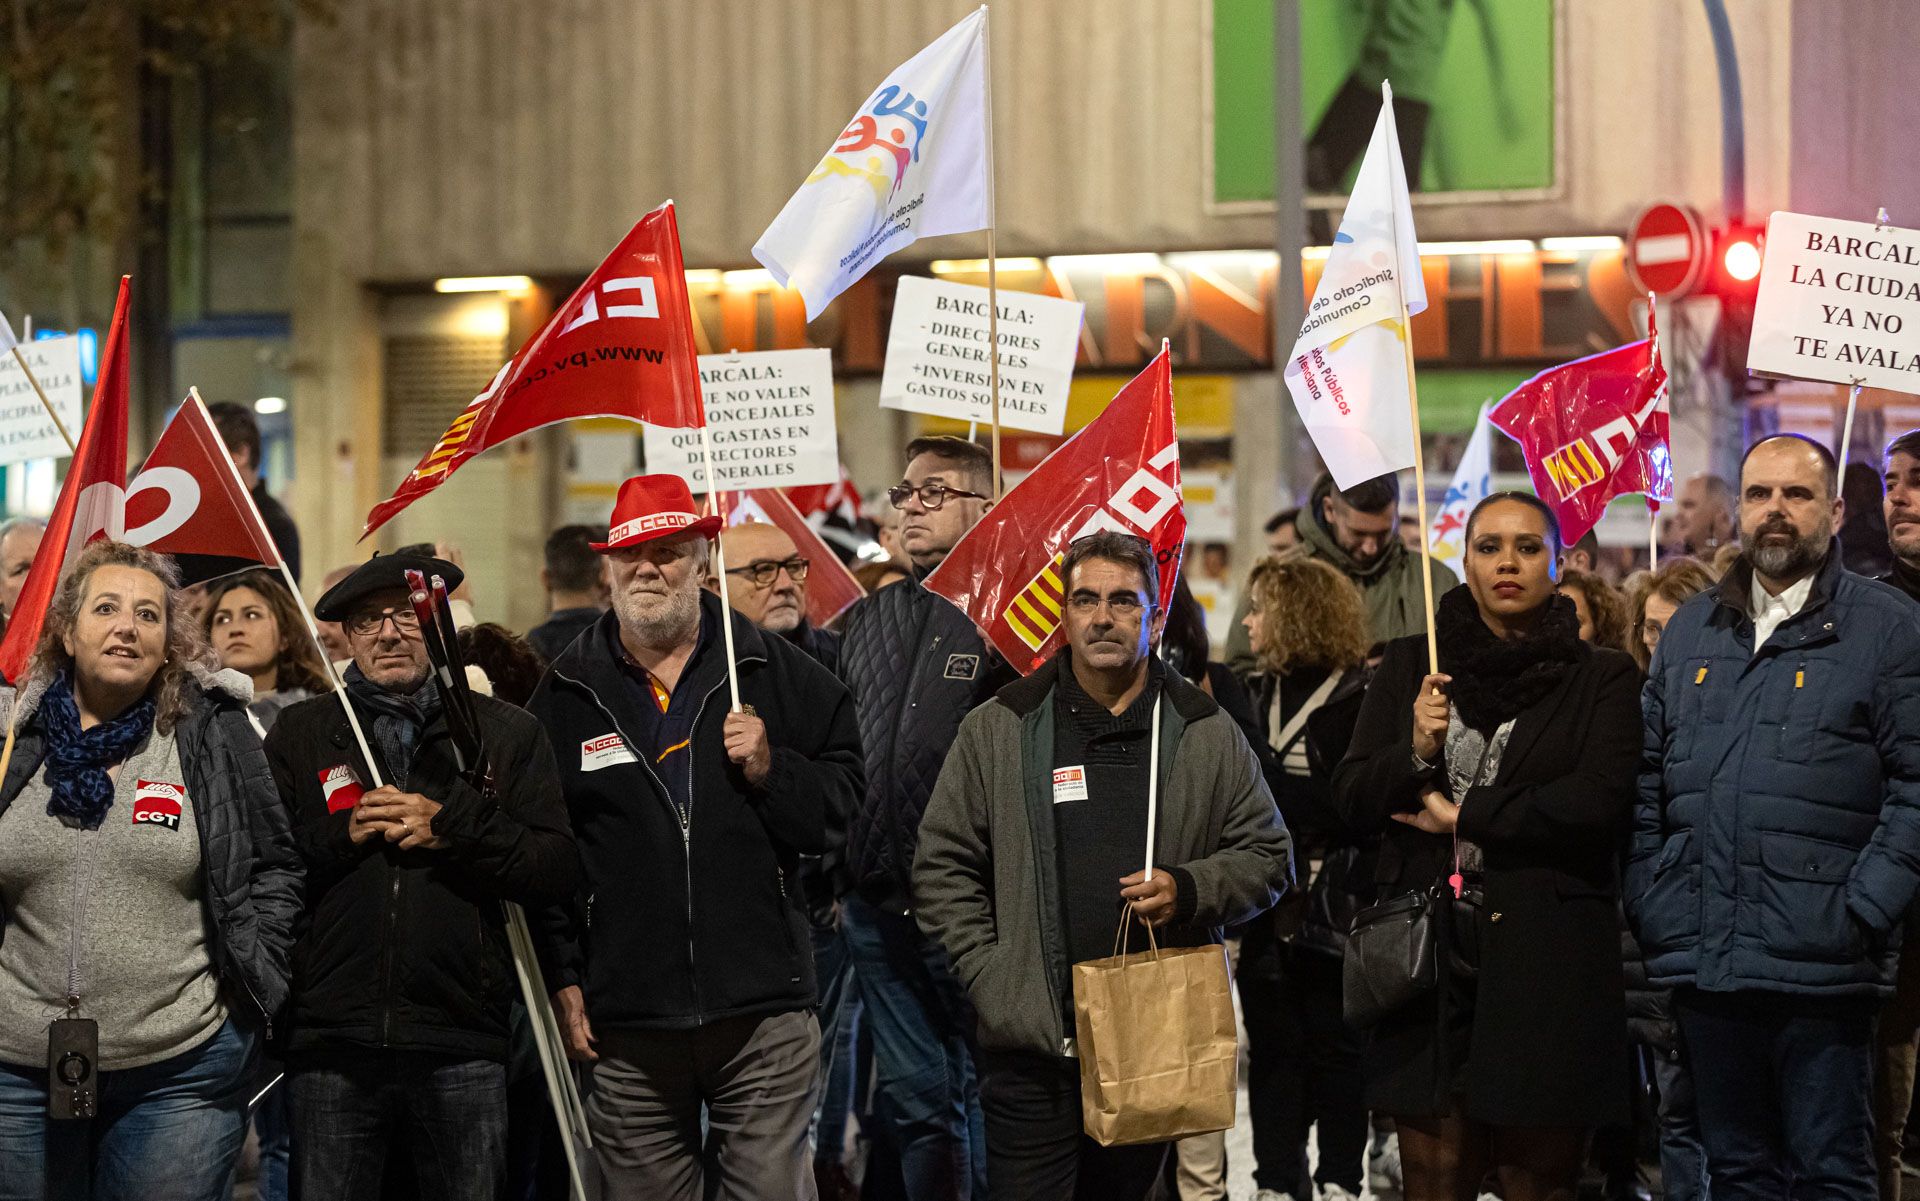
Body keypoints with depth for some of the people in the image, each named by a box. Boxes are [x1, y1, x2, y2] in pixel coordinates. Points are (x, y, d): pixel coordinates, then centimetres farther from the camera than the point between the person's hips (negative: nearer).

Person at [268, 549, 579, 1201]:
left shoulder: (506, 733, 10)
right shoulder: (299, 733, 13)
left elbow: (559, 870, 0)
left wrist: (451, 827, -10)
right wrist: (341, 835, -8)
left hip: (463, 1048, 0)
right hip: (332, 1045, 1)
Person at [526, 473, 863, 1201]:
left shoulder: (779, 673, 7)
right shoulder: (566, 695, 8)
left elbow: (843, 802, 10)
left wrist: (772, 770, -9)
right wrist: (562, 980, 3)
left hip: (763, 1011, -1)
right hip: (625, 1029, 1)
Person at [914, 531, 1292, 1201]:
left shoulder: (1207, 735, 7)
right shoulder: (998, 730, 4)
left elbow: (1267, 856, 11)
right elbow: (943, 866, 5)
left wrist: (1189, 890, -8)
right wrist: (988, 976, -5)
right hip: (1032, 1042, -2)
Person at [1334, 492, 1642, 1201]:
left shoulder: (1601, 679, 4)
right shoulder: (1411, 668, 13)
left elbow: (1602, 800, -11)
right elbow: (1350, 799, 9)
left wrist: (1463, 816, -7)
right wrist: (1415, 754, -10)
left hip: (1543, 964, -2)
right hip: (1429, 955, 2)